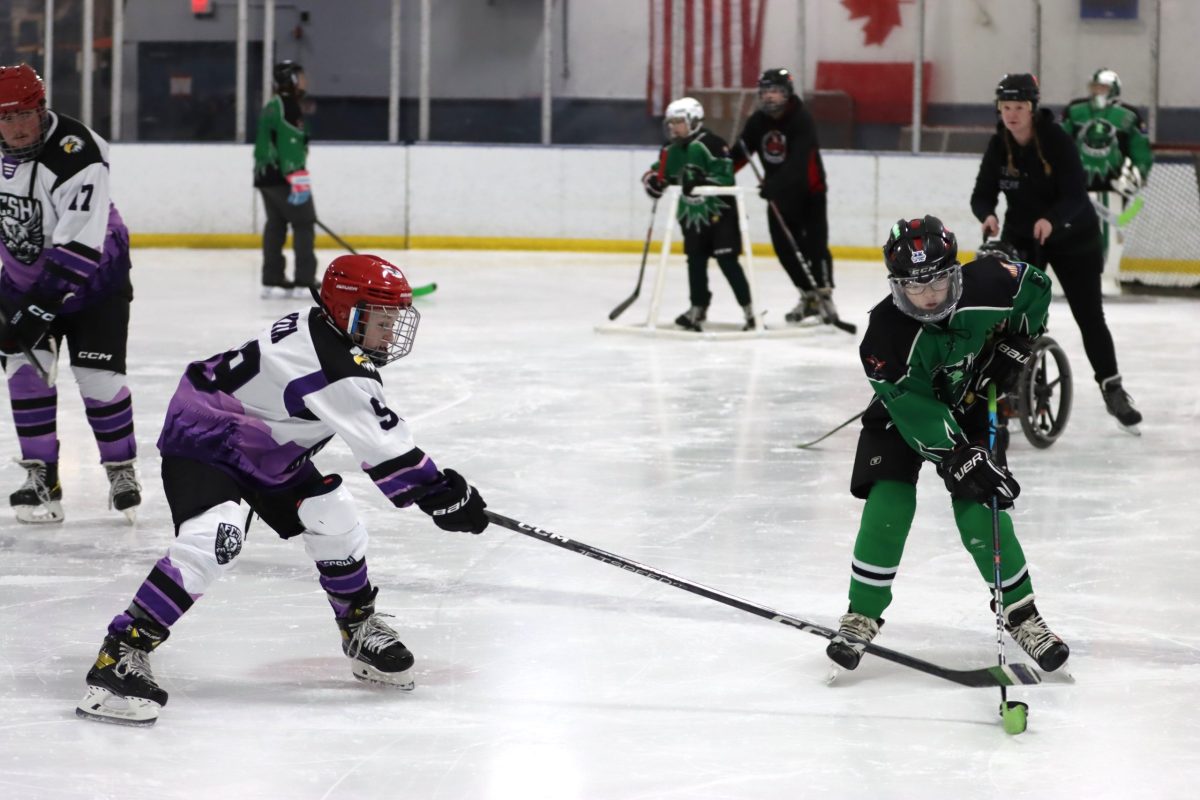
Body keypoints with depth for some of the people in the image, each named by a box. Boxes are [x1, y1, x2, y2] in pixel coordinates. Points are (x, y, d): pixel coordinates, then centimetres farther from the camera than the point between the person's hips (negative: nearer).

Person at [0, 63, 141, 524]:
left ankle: (121, 470, 15)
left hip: (93, 274, -5)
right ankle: (41, 478, 0)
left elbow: (79, 247, -34)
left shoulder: (76, 154, -31)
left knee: (97, 373, -7)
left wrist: (40, 310, -35)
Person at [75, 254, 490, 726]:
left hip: (266, 449, 10)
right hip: (203, 440, -10)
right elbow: (384, 450, -28)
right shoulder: (337, 369, -30)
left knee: (333, 520, 5)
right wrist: (442, 496, -22)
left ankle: (360, 631, 25)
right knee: (214, 538, -29)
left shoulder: (324, 333, 0)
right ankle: (122, 652, -29)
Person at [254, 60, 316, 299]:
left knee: (275, 225, 11)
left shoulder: (272, 106, 20)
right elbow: (289, 144, -22)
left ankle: (272, 280, 11)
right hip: (284, 177, -10)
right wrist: (297, 177, -26)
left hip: (266, 175, 10)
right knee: (304, 223, -6)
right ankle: (305, 281, -10)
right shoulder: (288, 106, -12)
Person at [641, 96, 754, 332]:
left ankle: (749, 310, -6)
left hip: (719, 212, -7)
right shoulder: (671, 150, 6)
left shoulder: (710, 144, -18)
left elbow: (725, 177, -23)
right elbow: (660, 171, 17)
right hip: (691, 215, 7)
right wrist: (653, 180, -5)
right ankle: (698, 308, 26)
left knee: (727, 261, -11)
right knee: (695, 262, 13)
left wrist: (701, 183, -36)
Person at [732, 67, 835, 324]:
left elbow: (798, 161, -34)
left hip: (809, 190, -6)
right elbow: (740, 153, 2)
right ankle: (809, 296, 14)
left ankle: (824, 294, -6)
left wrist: (774, 184, -46)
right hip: (779, 192, 6)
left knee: (814, 243, -13)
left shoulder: (802, 120, -22)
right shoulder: (757, 122, -1)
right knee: (784, 246, 3)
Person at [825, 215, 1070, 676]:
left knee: (981, 514, -9)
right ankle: (863, 614, -2)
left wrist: (1013, 348, -8)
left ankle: (1020, 612, 9)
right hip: (902, 413, -1)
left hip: (971, 408, 1)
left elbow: (1036, 287, -4)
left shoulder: (988, 285, -27)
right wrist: (961, 462, -34)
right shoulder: (885, 336, -32)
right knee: (888, 505, -17)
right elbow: (917, 412, -29)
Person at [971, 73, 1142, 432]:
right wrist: (988, 215, -32)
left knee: (1089, 315, 1)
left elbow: (1075, 196, -27)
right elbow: (982, 195, -9)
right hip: (1021, 235, 3)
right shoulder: (998, 146, -9)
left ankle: (1112, 389, 13)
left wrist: (1051, 220, -46)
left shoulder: (1057, 140, -22)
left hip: (1072, 237, -3)